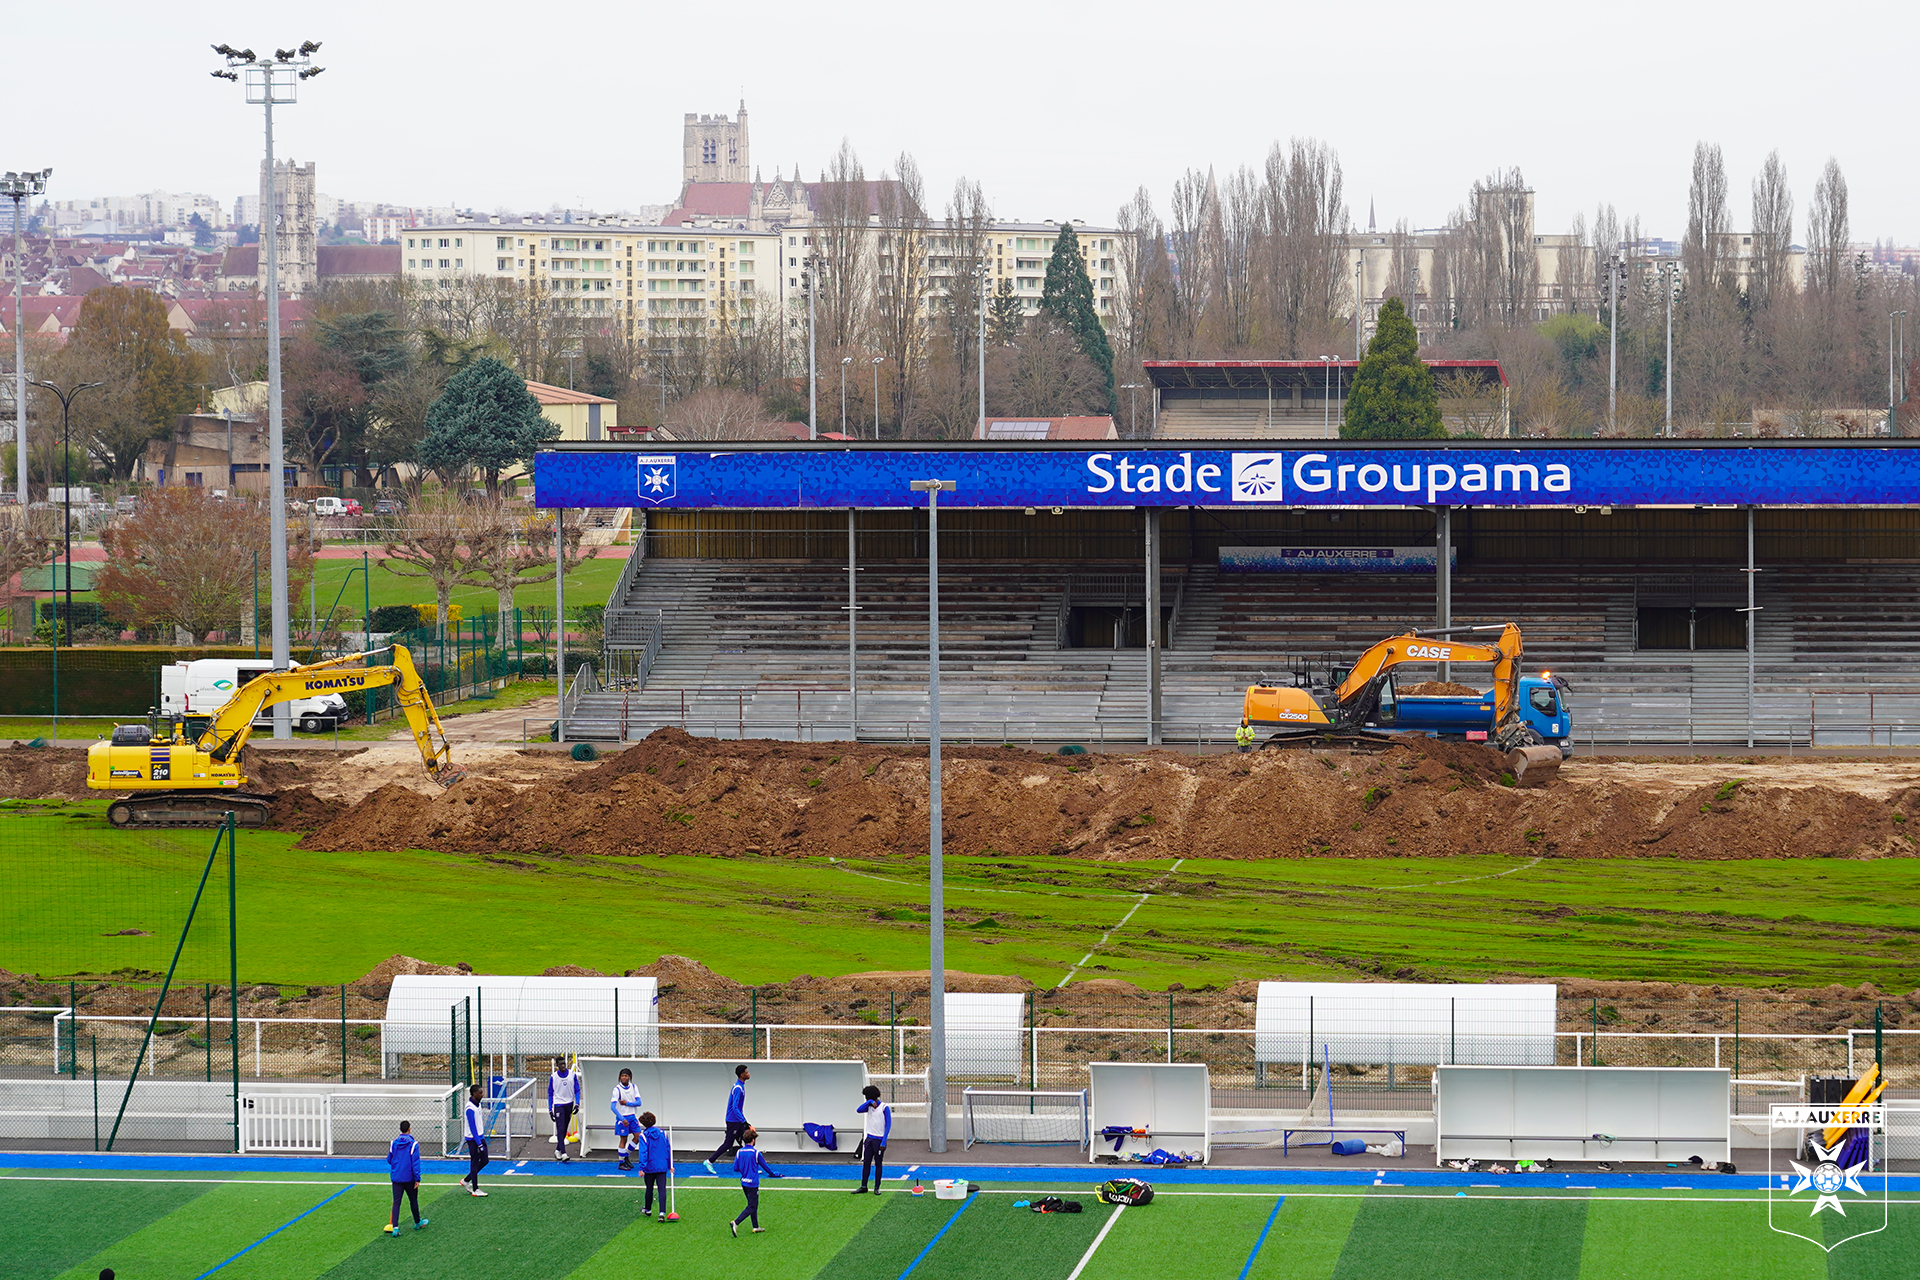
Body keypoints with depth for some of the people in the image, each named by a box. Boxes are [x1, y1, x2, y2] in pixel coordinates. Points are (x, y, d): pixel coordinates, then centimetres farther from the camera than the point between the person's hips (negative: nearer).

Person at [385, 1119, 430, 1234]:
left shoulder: (394, 1143, 2)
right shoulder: (413, 1144, -11)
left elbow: (389, 1160, 12)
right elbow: (416, 1163, -14)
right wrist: (417, 1179, -10)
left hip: (396, 1177, 2)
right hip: (409, 1178, -2)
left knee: (396, 1202, 0)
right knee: (413, 1201, 16)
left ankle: (394, 1226, -13)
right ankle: (417, 1223, 33)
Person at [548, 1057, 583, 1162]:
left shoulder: (573, 1075, 0)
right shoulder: (553, 1077, -2)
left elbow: (577, 1090, 5)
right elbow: (550, 1093, 5)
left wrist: (577, 1104, -6)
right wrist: (550, 1109, 2)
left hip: (569, 1105, 3)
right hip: (558, 1105, -3)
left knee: (564, 1130, 9)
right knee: (560, 1129, -12)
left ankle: (558, 1150, 24)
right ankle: (563, 1154, -19)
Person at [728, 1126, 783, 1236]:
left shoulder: (740, 1152, 1)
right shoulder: (755, 1152, -14)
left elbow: (735, 1168, 2)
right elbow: (765, 1166, -4)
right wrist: (775, 1174, 13)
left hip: (744, 1182, 7)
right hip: (752, 1184, -7)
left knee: (753, 1205, 20)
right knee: (751, 1207, -3)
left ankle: (756, 1227, 26)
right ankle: (735, 1223, -19)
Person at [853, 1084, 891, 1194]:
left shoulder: (884, 1108, -7)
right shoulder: (869, 1106, 11)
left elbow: (888, 1125, -10)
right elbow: (859, 1110, -6)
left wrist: (883, 1142, -16)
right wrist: (870, 1102, -14)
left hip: (879, 1140, -6)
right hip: (869, 1139, 6)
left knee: (878, 1164, 2)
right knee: (866, 1163, 4)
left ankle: (877, 1188, 8)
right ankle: (863, 1187, 8)